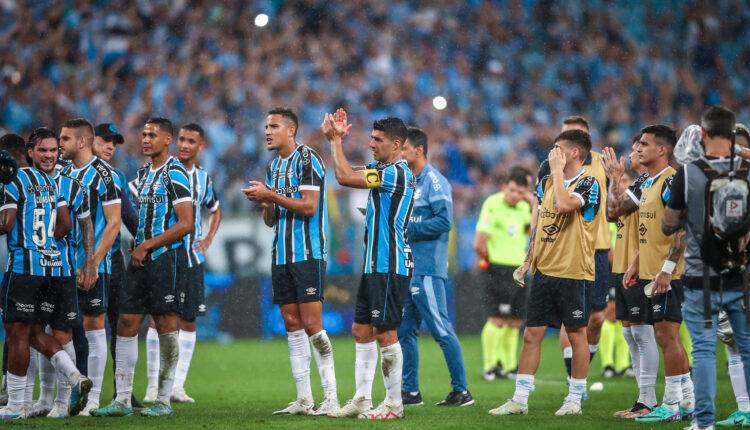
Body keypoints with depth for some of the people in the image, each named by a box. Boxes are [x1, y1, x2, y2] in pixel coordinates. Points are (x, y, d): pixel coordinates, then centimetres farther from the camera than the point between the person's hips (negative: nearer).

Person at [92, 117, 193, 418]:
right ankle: (123, 399, 4)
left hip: (166, 257, -8)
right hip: (141, 258, 8)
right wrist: (138, 248, 10)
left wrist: (147, 245, -12)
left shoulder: (175, 174, -9)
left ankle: (164, 400, 4)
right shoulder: (143, 174, 16)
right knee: (127, 322, 2)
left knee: (166, 324, -2)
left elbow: (186, 224, -15)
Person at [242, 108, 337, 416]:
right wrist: (263, 203, 0)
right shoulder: (274, 166, 18)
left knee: (311, 324, -12)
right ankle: (303, 400, 8)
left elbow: (308, 206, -17)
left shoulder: (307, 159, -7)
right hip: (281, 256, 8)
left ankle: (331, 398, -8)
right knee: (292, 326, 5)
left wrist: (272, 195, -14)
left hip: (308, 254, -8)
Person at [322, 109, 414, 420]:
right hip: (375, 265, 10)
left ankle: (394, 403, -1)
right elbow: (348, 172, 21)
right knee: (361, 330, 10)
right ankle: (362, 400, 14)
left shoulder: (396, 173, -15)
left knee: (385, 333, -7)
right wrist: (335, 138, 9)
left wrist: (336, 140, -9)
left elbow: (345, 177, -21)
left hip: (390, 267, -10)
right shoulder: (383, 169, 15)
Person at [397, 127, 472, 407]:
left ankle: (461, 391, -4)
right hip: (407, 268, 10)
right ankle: (411, 391, 16)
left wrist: (408, 229, -17)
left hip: (427, 270, -10)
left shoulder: (434, 181, -10)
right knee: (404, 331, 10)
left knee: (441, 330, -8)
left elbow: (444, 221, -20)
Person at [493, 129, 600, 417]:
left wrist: (557, 170, -18)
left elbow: (564, 205, -29)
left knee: (577, 334, 4)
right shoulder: (547, 182, 13)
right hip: (544, 271, 7)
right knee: (532, 334, 5)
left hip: (573, 274, -7)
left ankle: (575, 399, 13)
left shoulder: (588, 183, -10)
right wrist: (528, 261, 17)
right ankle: (520, 400, 8)